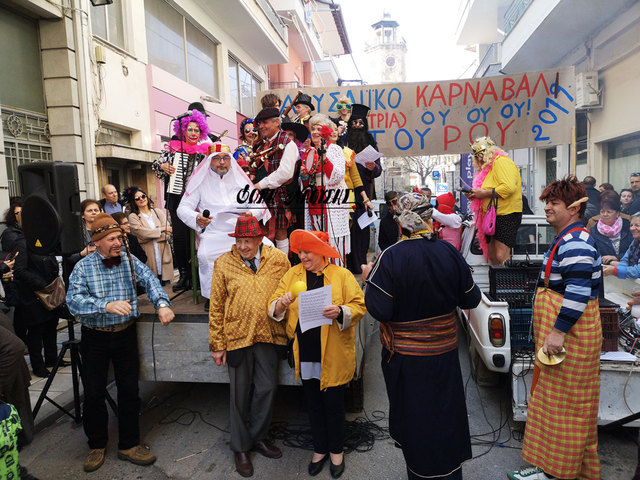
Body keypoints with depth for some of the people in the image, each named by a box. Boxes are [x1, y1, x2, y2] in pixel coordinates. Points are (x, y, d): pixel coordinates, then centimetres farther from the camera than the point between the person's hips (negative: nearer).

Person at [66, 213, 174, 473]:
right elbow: (74, 300, -19)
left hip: (125, 334, 2)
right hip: (94, 338, -1)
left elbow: (150, 280, -11)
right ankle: (97, 446, 32)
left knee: (129, 390, 8)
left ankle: (129, 445, 25)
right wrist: (106, 306, -34)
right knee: (93, 393, 10)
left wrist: (162, 304, -30)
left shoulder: (129, 261, 0)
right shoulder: (83, 267, -7)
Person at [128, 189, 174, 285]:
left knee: (166, 284, 3)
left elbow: (168, 233, 2)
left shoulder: (158, 212, 12)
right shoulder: (133, 217, 4)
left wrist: (151, 234, -9)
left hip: (164, 254, 3)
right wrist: (161, 229, -3)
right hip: (148, 256, -3)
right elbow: (143, 233, -11)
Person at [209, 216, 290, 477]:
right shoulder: (223, 264, -1)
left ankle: (258, 436, 35)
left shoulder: (279, 260, 0)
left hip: (269, 336, 1)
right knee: (239, 393, 10)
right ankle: (240, 447, 29)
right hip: (237, 336, -1)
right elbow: (216, 306, 1)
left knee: (267, 388, 11)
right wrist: (217, 344, 0)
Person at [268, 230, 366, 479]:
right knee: (313, 403, 17)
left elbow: (359, 306, -7)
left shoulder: (341, 275, -5)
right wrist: (282, 303, -19)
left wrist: (340, 312, -26)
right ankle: (320, 450, 38)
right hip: (305, 353, 3)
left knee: (333, 404, 10)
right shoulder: (292, 274, 5)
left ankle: (336, 451, 34)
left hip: (333, 355, -3)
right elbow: (273, 309, 3)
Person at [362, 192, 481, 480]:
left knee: (415, 418, 14)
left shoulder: (391, 258, -20)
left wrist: (369, 278, -4)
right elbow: (470, 300, 3)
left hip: (406, 357, -3)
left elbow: (379, 310, -19)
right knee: (446, 413, 20)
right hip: (444, 351, 4)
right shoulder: (450, 253, -7)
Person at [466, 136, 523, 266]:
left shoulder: (502, 161, -9)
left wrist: (484, 193, -18)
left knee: (501, 256, -18)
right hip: (492, 216, 10)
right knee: (492, 256, 9)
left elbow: (509, 187, -24)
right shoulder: (487, 168, 21)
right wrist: (474, 196, 11)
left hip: (507, 214, -10)